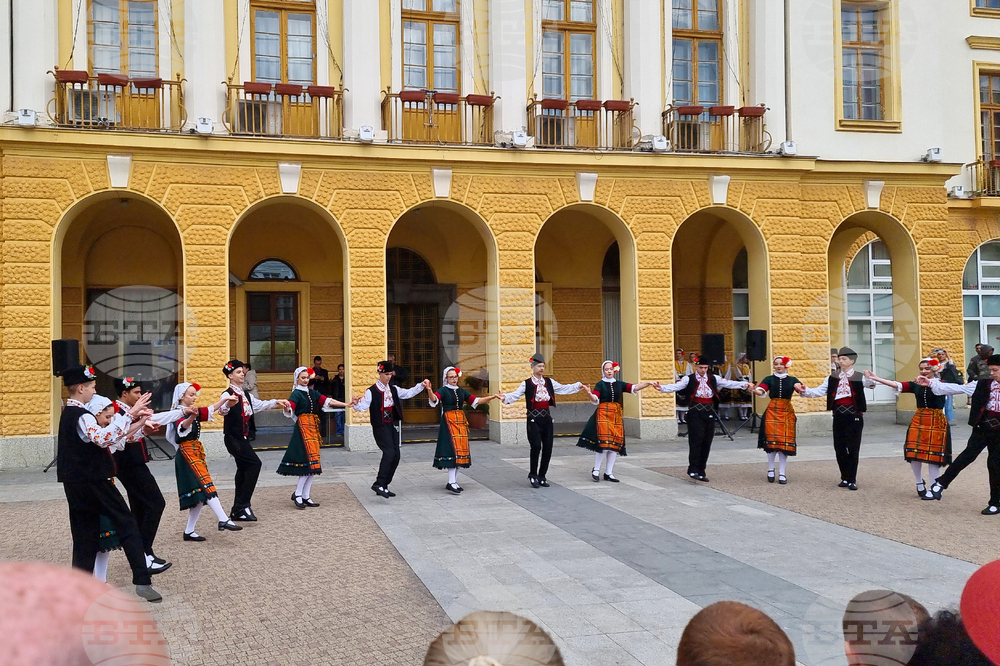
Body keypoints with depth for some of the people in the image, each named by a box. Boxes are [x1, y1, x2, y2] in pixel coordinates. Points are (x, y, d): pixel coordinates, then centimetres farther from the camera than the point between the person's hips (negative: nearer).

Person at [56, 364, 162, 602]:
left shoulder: (69, 413, 14)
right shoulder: (81, 416, -17)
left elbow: (99, 437, 18)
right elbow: (103, 438, -35)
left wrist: (133, 417, 12)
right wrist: (130, 414, -35)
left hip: (75, 483, 9)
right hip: (92, 482, -9)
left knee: (85, 533, 12)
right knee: (127, 525, -5)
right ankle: (142, 581, -8)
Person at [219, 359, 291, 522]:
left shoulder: (246, 395, 15)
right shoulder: (227, 394, -13)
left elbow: (259, 405, 27)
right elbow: (222, 410, -33)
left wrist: (276, 402, 18)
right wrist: (227, 405, -54)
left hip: (243, 438, 9)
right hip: (233, 438, -9)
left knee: (244, 469, 10)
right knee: (254, 463, -18)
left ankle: (238, 510, 18)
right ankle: (243, 505, -14)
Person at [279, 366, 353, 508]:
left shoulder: (312, 393, 15)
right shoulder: (296, 394, -5)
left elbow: (327, 401, 11)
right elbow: (290, 410, -20)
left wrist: (347, 404, 6)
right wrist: (287, 408, -44)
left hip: (313, 427, 7)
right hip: (303, 428, -7)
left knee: (313, 465, 5)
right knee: (309, 462, -13)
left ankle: (306, 496, 10)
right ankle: (297, 494, -3)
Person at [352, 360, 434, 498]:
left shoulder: (393, 389, 13)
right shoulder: (372, 391, -6)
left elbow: (408, 393, 16)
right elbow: (363, 406, -16)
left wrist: (422, 385, 6)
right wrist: (356, 404, -37)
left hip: (393, 425, 7)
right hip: (380, 426, -7)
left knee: (395, 456, 3)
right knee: (389, 452, -22)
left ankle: (384, 486, 14)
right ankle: (379, 484, -18)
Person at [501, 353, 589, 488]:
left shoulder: (549, 382, 11)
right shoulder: (526, 384, -3)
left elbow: (563, 389, 16)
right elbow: (515, 394, -13)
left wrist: (578, 386, 9)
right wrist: (505, 397, -31)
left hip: (546, 417, 5)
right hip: (534, 418, -5)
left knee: (548, 447, 3)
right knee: (536, 446, -16)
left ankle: (541, 476, 15)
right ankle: (532, 475, 1)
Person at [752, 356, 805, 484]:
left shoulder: (792, 380, 8)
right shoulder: (769, 379, 6)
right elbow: (761, 391, -11)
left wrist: (800, 388, -34)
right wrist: (754, 390, -34)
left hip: (787, 412, 1)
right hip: (772, 411, -1)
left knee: (785, 443, 1)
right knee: (772, 441, -3)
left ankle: (782, 473, 8)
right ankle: (770, 470, 15)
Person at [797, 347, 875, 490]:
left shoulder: (860, 377, 0)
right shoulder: (833, 378, 12)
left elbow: (871, 384, -18)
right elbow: (819, 391, 4)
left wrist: (872, 380, -41)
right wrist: (805, 391, -12)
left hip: (854, 415, -4)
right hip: (838, 415, 4)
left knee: (853, 448, -1)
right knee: (839, 448, 8)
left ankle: (852, 480, 6)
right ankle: (845, 478, 20)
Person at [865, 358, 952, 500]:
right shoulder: (916, 385, 7)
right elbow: (897, 385, -1)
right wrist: (876, 378, -8)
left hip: (936, 423, -4)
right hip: (918, 421, 4)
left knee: (934, 455, -2)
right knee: (914, 454, 3)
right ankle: (920, 483, 26)